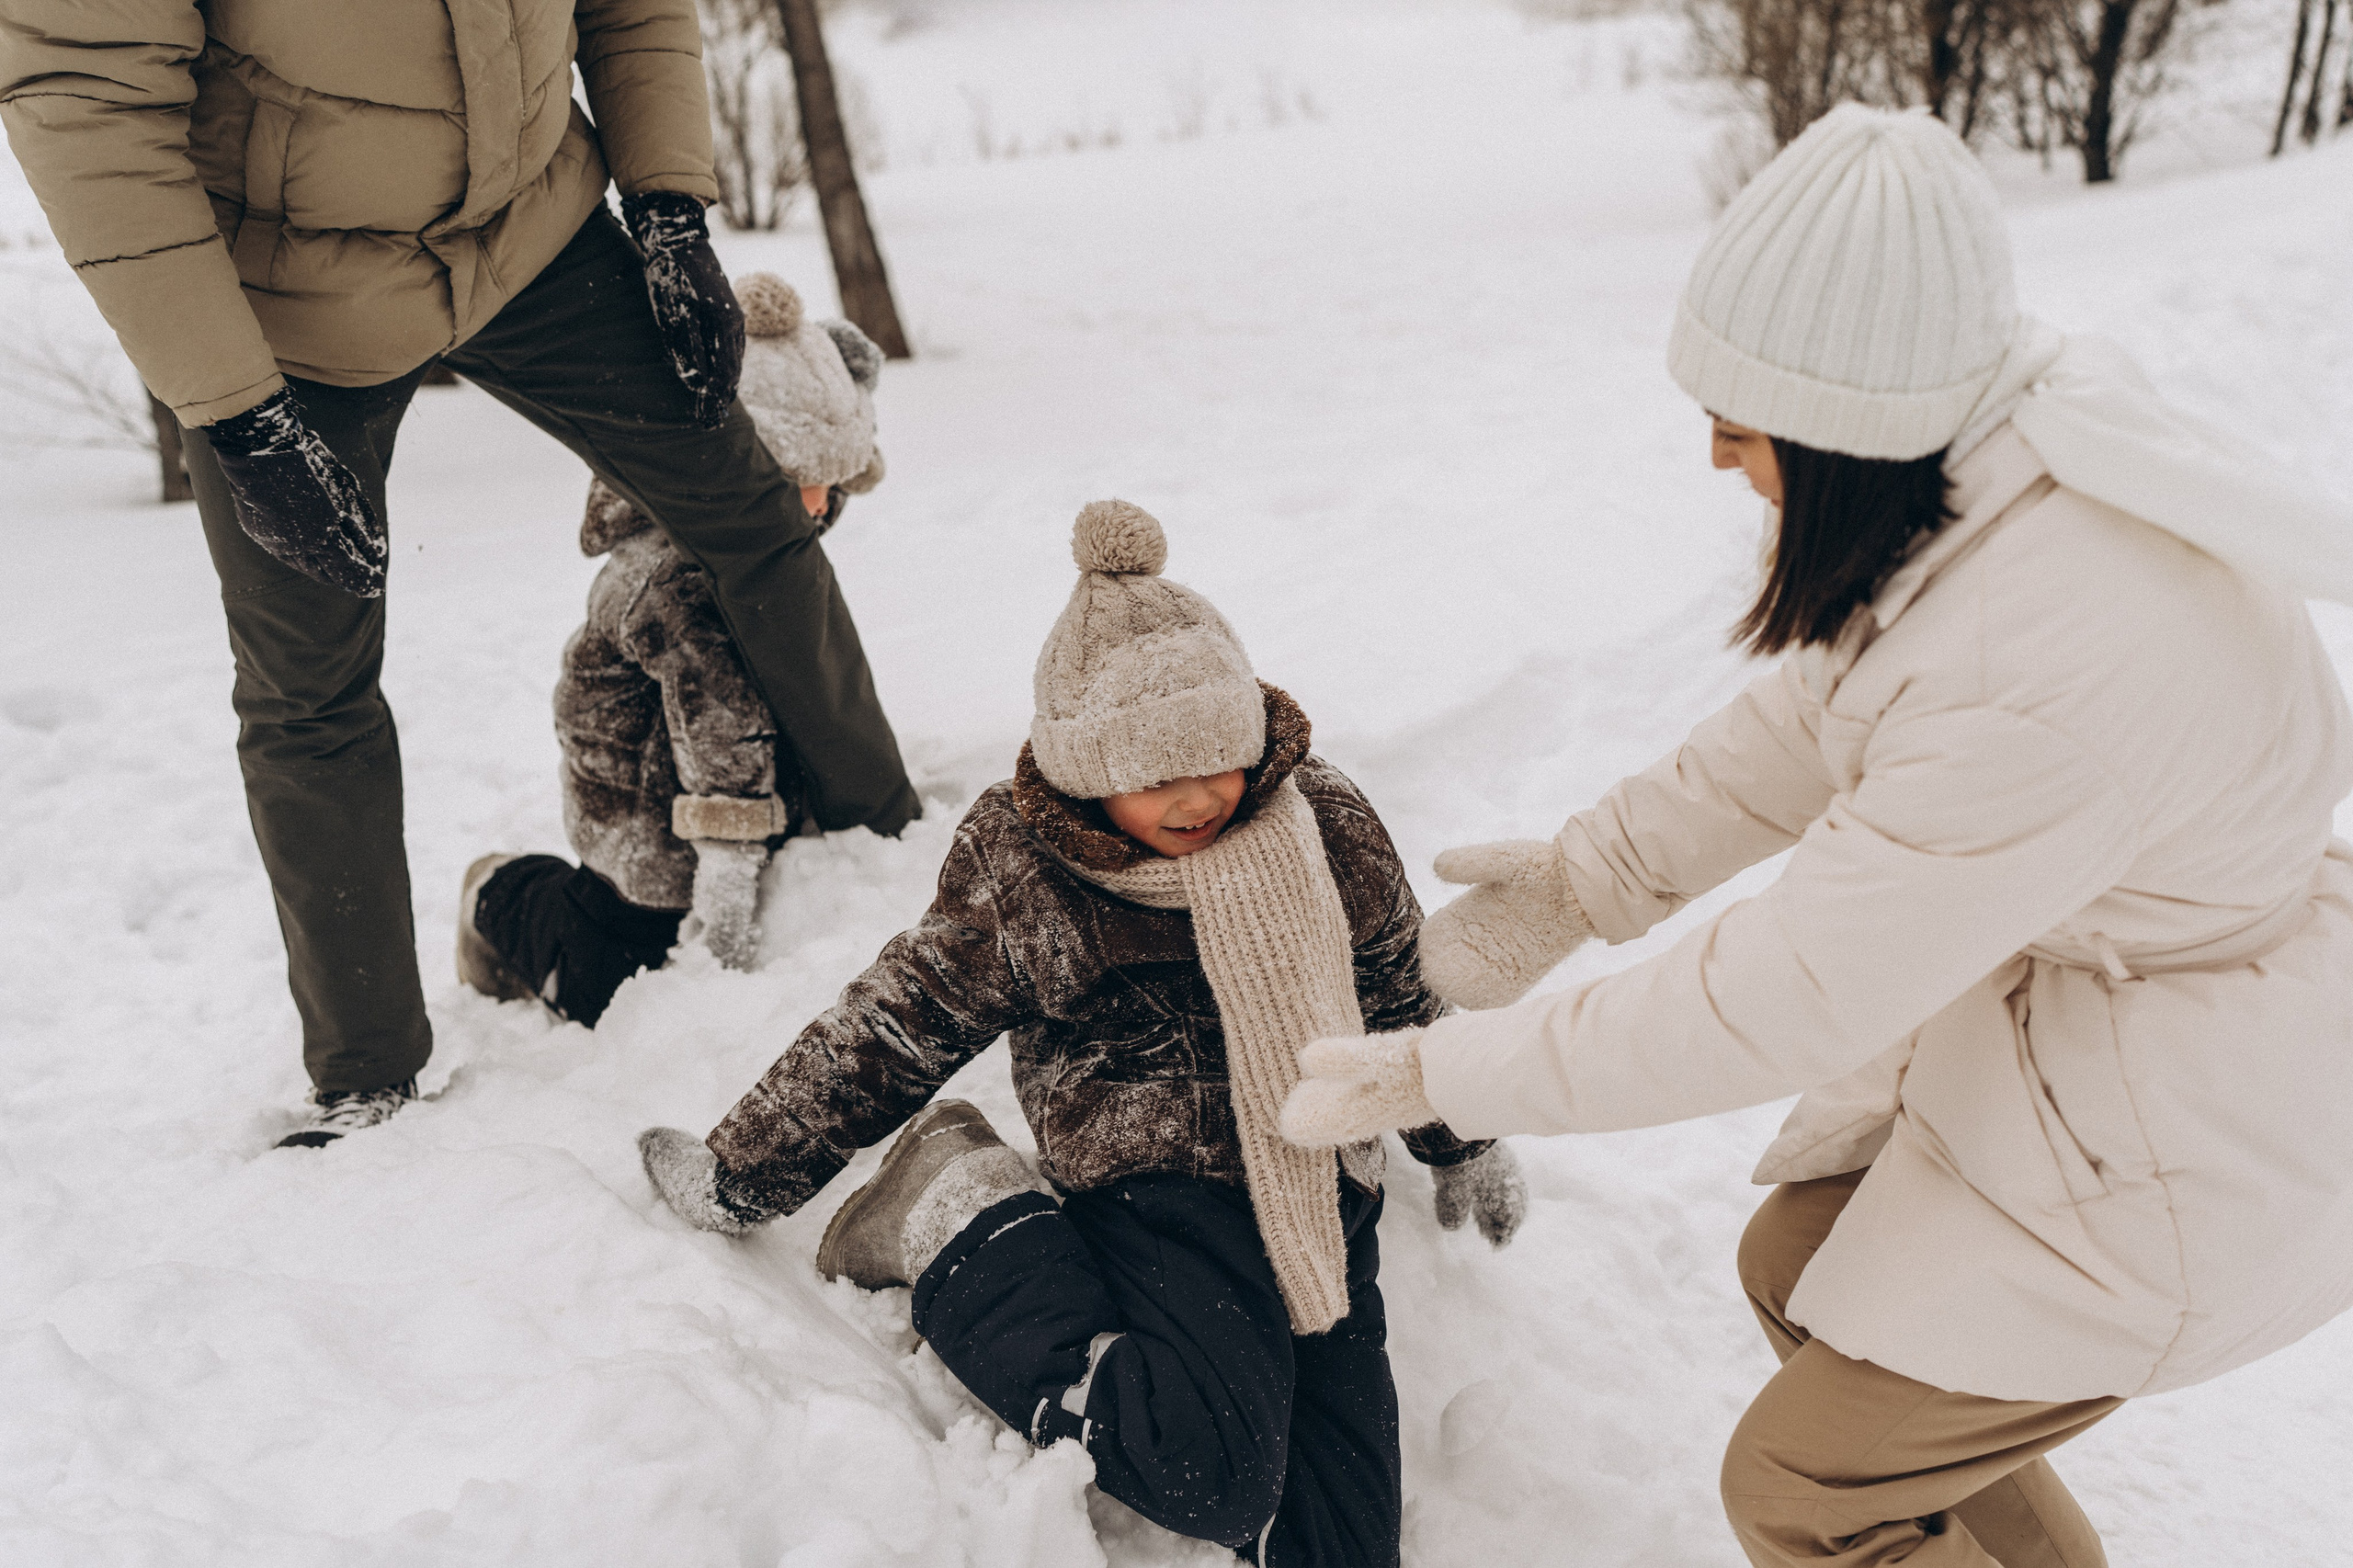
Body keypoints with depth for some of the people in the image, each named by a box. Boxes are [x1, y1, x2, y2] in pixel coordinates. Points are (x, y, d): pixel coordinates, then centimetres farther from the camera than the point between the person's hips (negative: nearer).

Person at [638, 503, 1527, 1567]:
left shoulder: (1321, 823, 1)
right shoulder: (1018, 875, -9)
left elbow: (1397, 989, 18)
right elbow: (888, 1031, 0)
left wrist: (1463, 1144, 28)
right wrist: (740, 1178, 6)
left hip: (1328, 1203, 5)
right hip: (1163, 1191, -5)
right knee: (1208, 1472, -31)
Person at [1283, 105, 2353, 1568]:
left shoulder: (2049, 686, -38)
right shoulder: (2006, 433, -12)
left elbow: (1781, 999, -30)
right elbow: (1826, 711, 3)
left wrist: (1444, 1075, -20)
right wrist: (1589, 871, 1)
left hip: (2185, 1115, -8)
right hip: (2051, 969, 8)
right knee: (1796, 1266, 22)